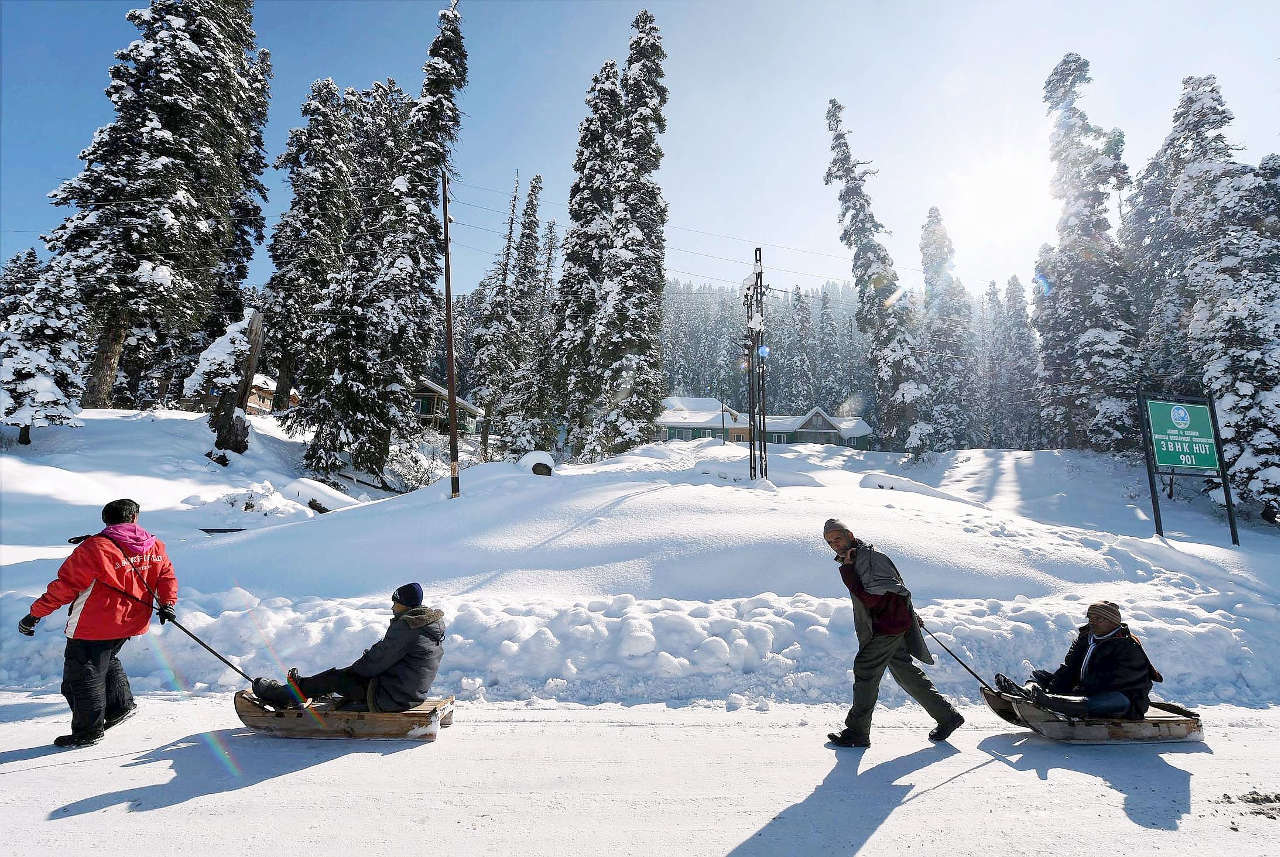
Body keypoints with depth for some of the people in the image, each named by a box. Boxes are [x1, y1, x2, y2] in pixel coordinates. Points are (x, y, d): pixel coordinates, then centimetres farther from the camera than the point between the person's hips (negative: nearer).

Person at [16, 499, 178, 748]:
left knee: (83, 676, 8)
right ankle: (121, 705, 30)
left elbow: (65, 586, -14)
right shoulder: (154, 546, -1)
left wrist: (35, 614, -5)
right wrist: (167, 603, 12)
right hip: (130, 623, 6)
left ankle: (88, 731, 17)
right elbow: (167, 575, 6)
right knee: (106, 661, 29)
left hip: (93, 627, -6)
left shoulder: (94, 548, -16)